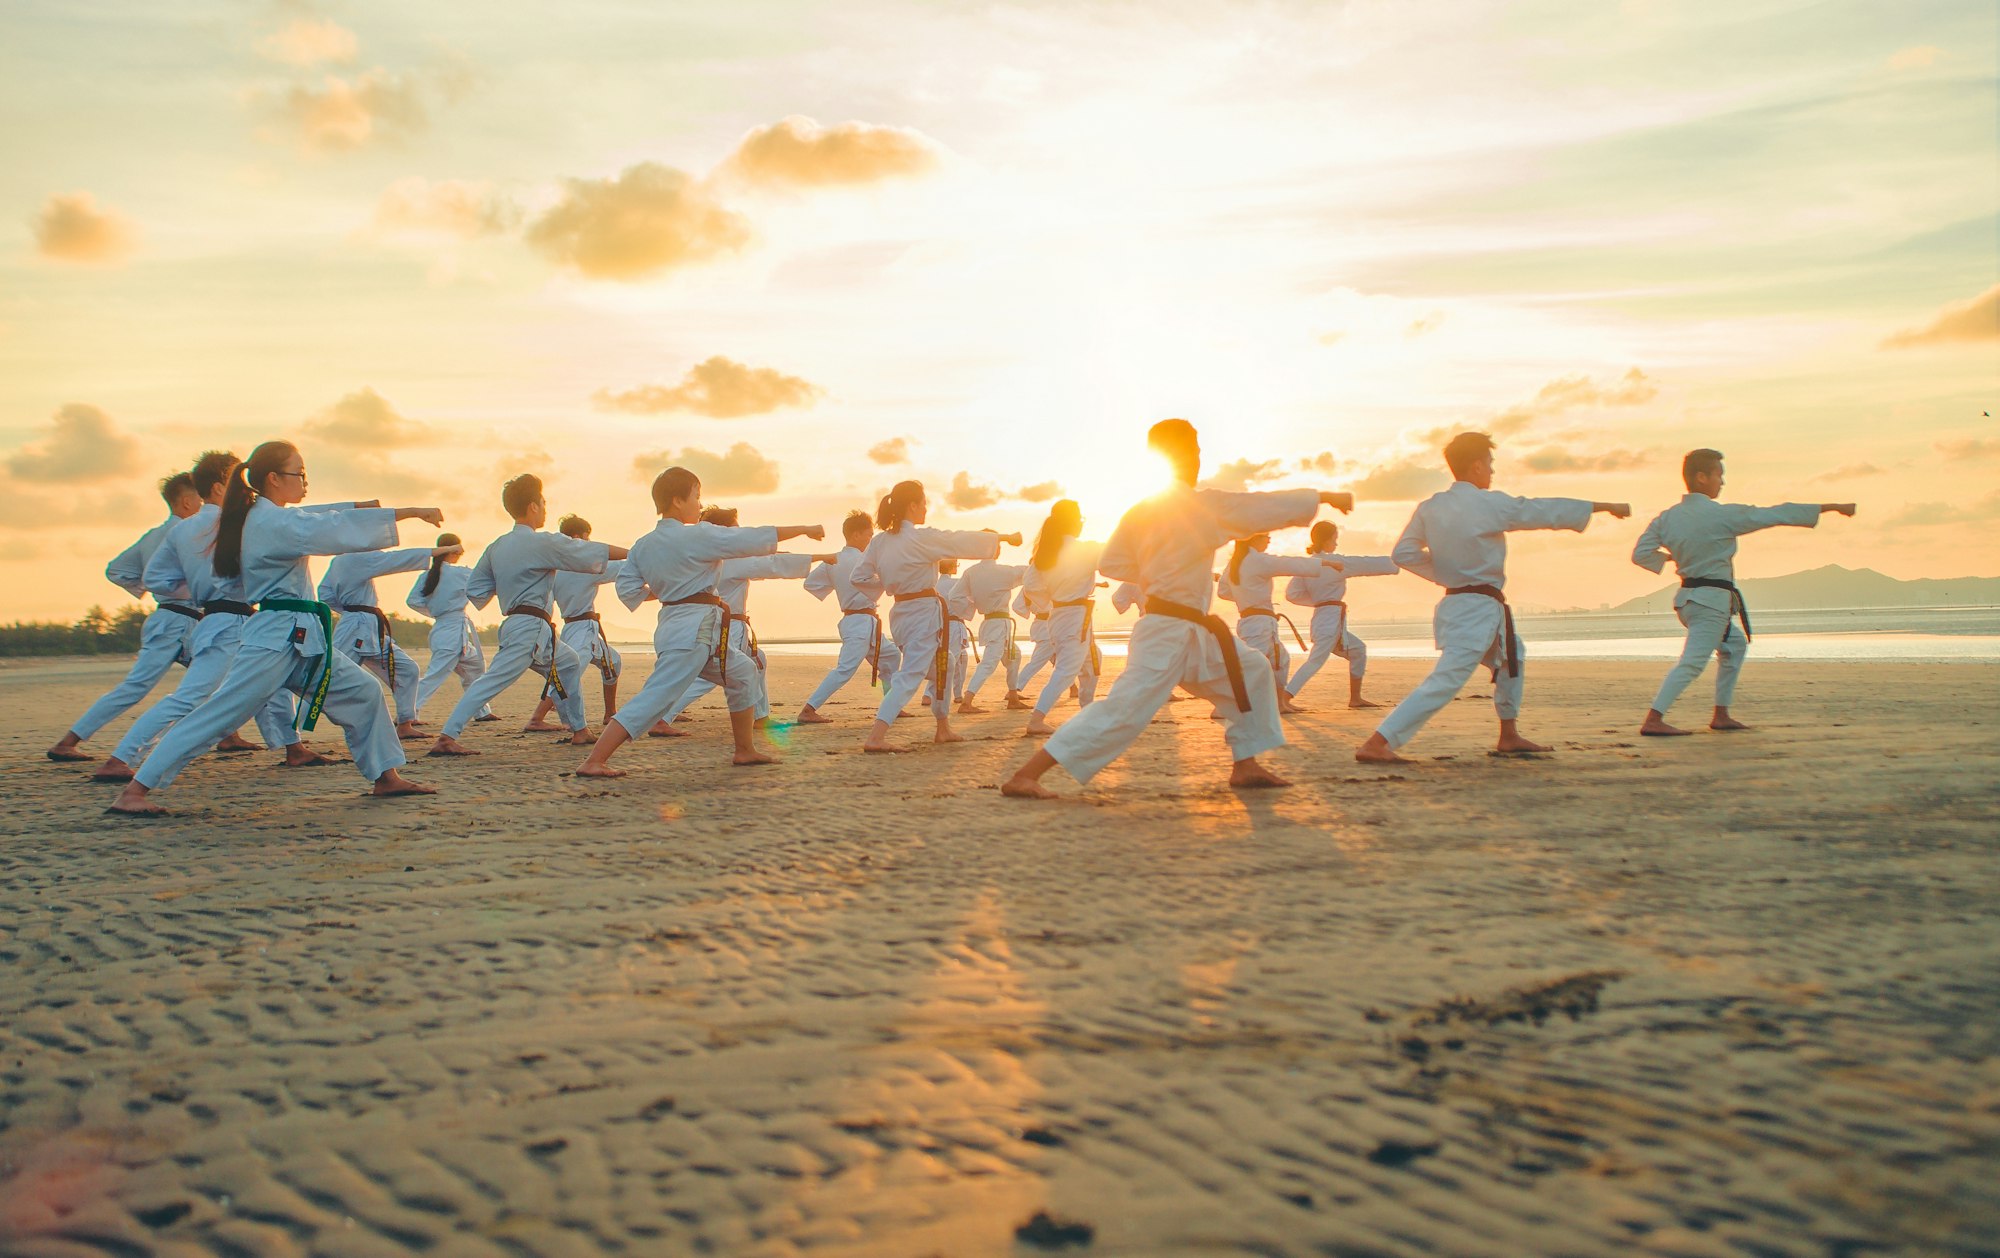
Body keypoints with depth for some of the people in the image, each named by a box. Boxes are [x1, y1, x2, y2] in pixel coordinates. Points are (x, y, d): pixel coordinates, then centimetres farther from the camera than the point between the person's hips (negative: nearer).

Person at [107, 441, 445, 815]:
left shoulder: (267, 517, 15)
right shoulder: (273, 521, -15)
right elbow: (337, 529, -20)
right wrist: (412, 511, -19)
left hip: (302, 640, 10)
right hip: (274, 640, -10)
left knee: (362, 692, 10)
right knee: (218, 714, -10)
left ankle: (387, 777, 17)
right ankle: (133, 791, -6)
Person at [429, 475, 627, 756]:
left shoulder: (496, 547, 11)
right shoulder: (542, 543, -12)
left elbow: (474, 590, 14)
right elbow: (595, 552, -5)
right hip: (531, 629, -10)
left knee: (569, 665, 23)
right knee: (493, 681, -14)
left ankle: (579, 729, 29)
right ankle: (446, 737, -19)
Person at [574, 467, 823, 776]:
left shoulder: (642, 546, 7)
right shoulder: (699, 536, -13)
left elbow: (628, 589, 6)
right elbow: (757, 538, -9)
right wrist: (805, 529, 0)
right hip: (695, 631, -10)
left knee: (743, 673, 23)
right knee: (655, 698, -11)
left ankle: (745, 749, 29)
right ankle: (593, 762, -13)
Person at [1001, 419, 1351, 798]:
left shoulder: (1139, 512, 7)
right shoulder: (1203, 506, -14)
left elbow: (1111, 564, 11)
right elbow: (1270, 507, -8)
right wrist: (1324, 497, 4)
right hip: (1168, 634, -10)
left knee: (1253, 671, 17)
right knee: (1124, 710, -13)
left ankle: (1245, 766, 24)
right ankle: (1023, 777, -13)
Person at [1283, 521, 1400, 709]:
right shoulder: (1336, 562, -10)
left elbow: (1292, 594, 4)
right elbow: (1370, 564, -3)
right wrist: (1399, 563, 8)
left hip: (1322, 618, 9)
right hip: (1332, 619, -9)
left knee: (1358, 651, 21)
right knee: (1315, 661, -13)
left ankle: (1355, 698, 23)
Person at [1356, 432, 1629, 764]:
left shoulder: (1429, 507, 3)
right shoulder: (1491, 504, -13)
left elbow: (1403, 553, 2)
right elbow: (1549, 510, -4)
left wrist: (1444, 573, 11)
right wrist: (1606, 506, 9)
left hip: (1456, 604, 9)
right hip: (1479, 610, -9)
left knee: (1511, 657, 28)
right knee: (1446, 681, -13)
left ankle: (1509, 737, 35)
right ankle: (1376, 744, -21)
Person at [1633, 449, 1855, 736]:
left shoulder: (1667, 517, 2)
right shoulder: (1723, 514, -14)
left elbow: (1641, 554, 1)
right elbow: (1777, 515, -6)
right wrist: (1831, 507, 3)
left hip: (1687, 597, 8)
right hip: (1712, 600, -8)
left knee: (1734, 645, 25)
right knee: (1693, 662, -11)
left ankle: (1721, 714, 25)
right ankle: (1653, 720, -22)